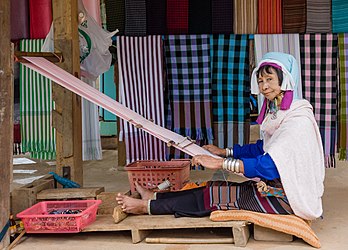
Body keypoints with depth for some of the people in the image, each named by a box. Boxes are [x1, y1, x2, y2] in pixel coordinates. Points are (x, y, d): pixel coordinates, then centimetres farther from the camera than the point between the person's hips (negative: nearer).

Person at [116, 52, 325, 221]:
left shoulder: (299, 121, -21)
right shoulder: (277, 112, 10)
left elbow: (270, 166, -28)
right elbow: (262, 148, 21)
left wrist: (221, 163, -28)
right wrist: (224, 151, 19)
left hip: (287, 197, -8)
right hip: (275, 186, 8)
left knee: (216, 196, -11)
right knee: (215, 188, 0)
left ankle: (148, 206, -4)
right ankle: (153, 198, 6)